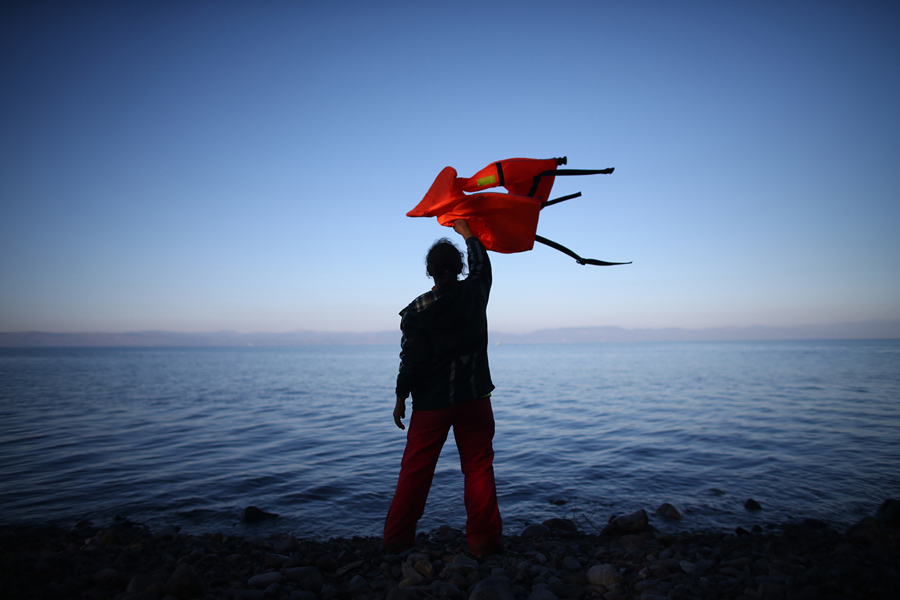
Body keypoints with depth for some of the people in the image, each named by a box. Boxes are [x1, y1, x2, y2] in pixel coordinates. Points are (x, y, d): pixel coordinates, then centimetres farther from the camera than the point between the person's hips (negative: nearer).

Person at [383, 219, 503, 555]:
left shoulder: (418, 310, -10)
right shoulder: (475, 294, -2)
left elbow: (411, 360, -9)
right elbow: (482, 268, 21)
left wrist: (401, 398, 3)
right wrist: (468, 234, 33)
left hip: (431, 402, -1)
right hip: (474, 398, 2)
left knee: (415, 469, 8)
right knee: (479, 467, 8)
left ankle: (397, 539, 17)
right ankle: (483, 539, 11)